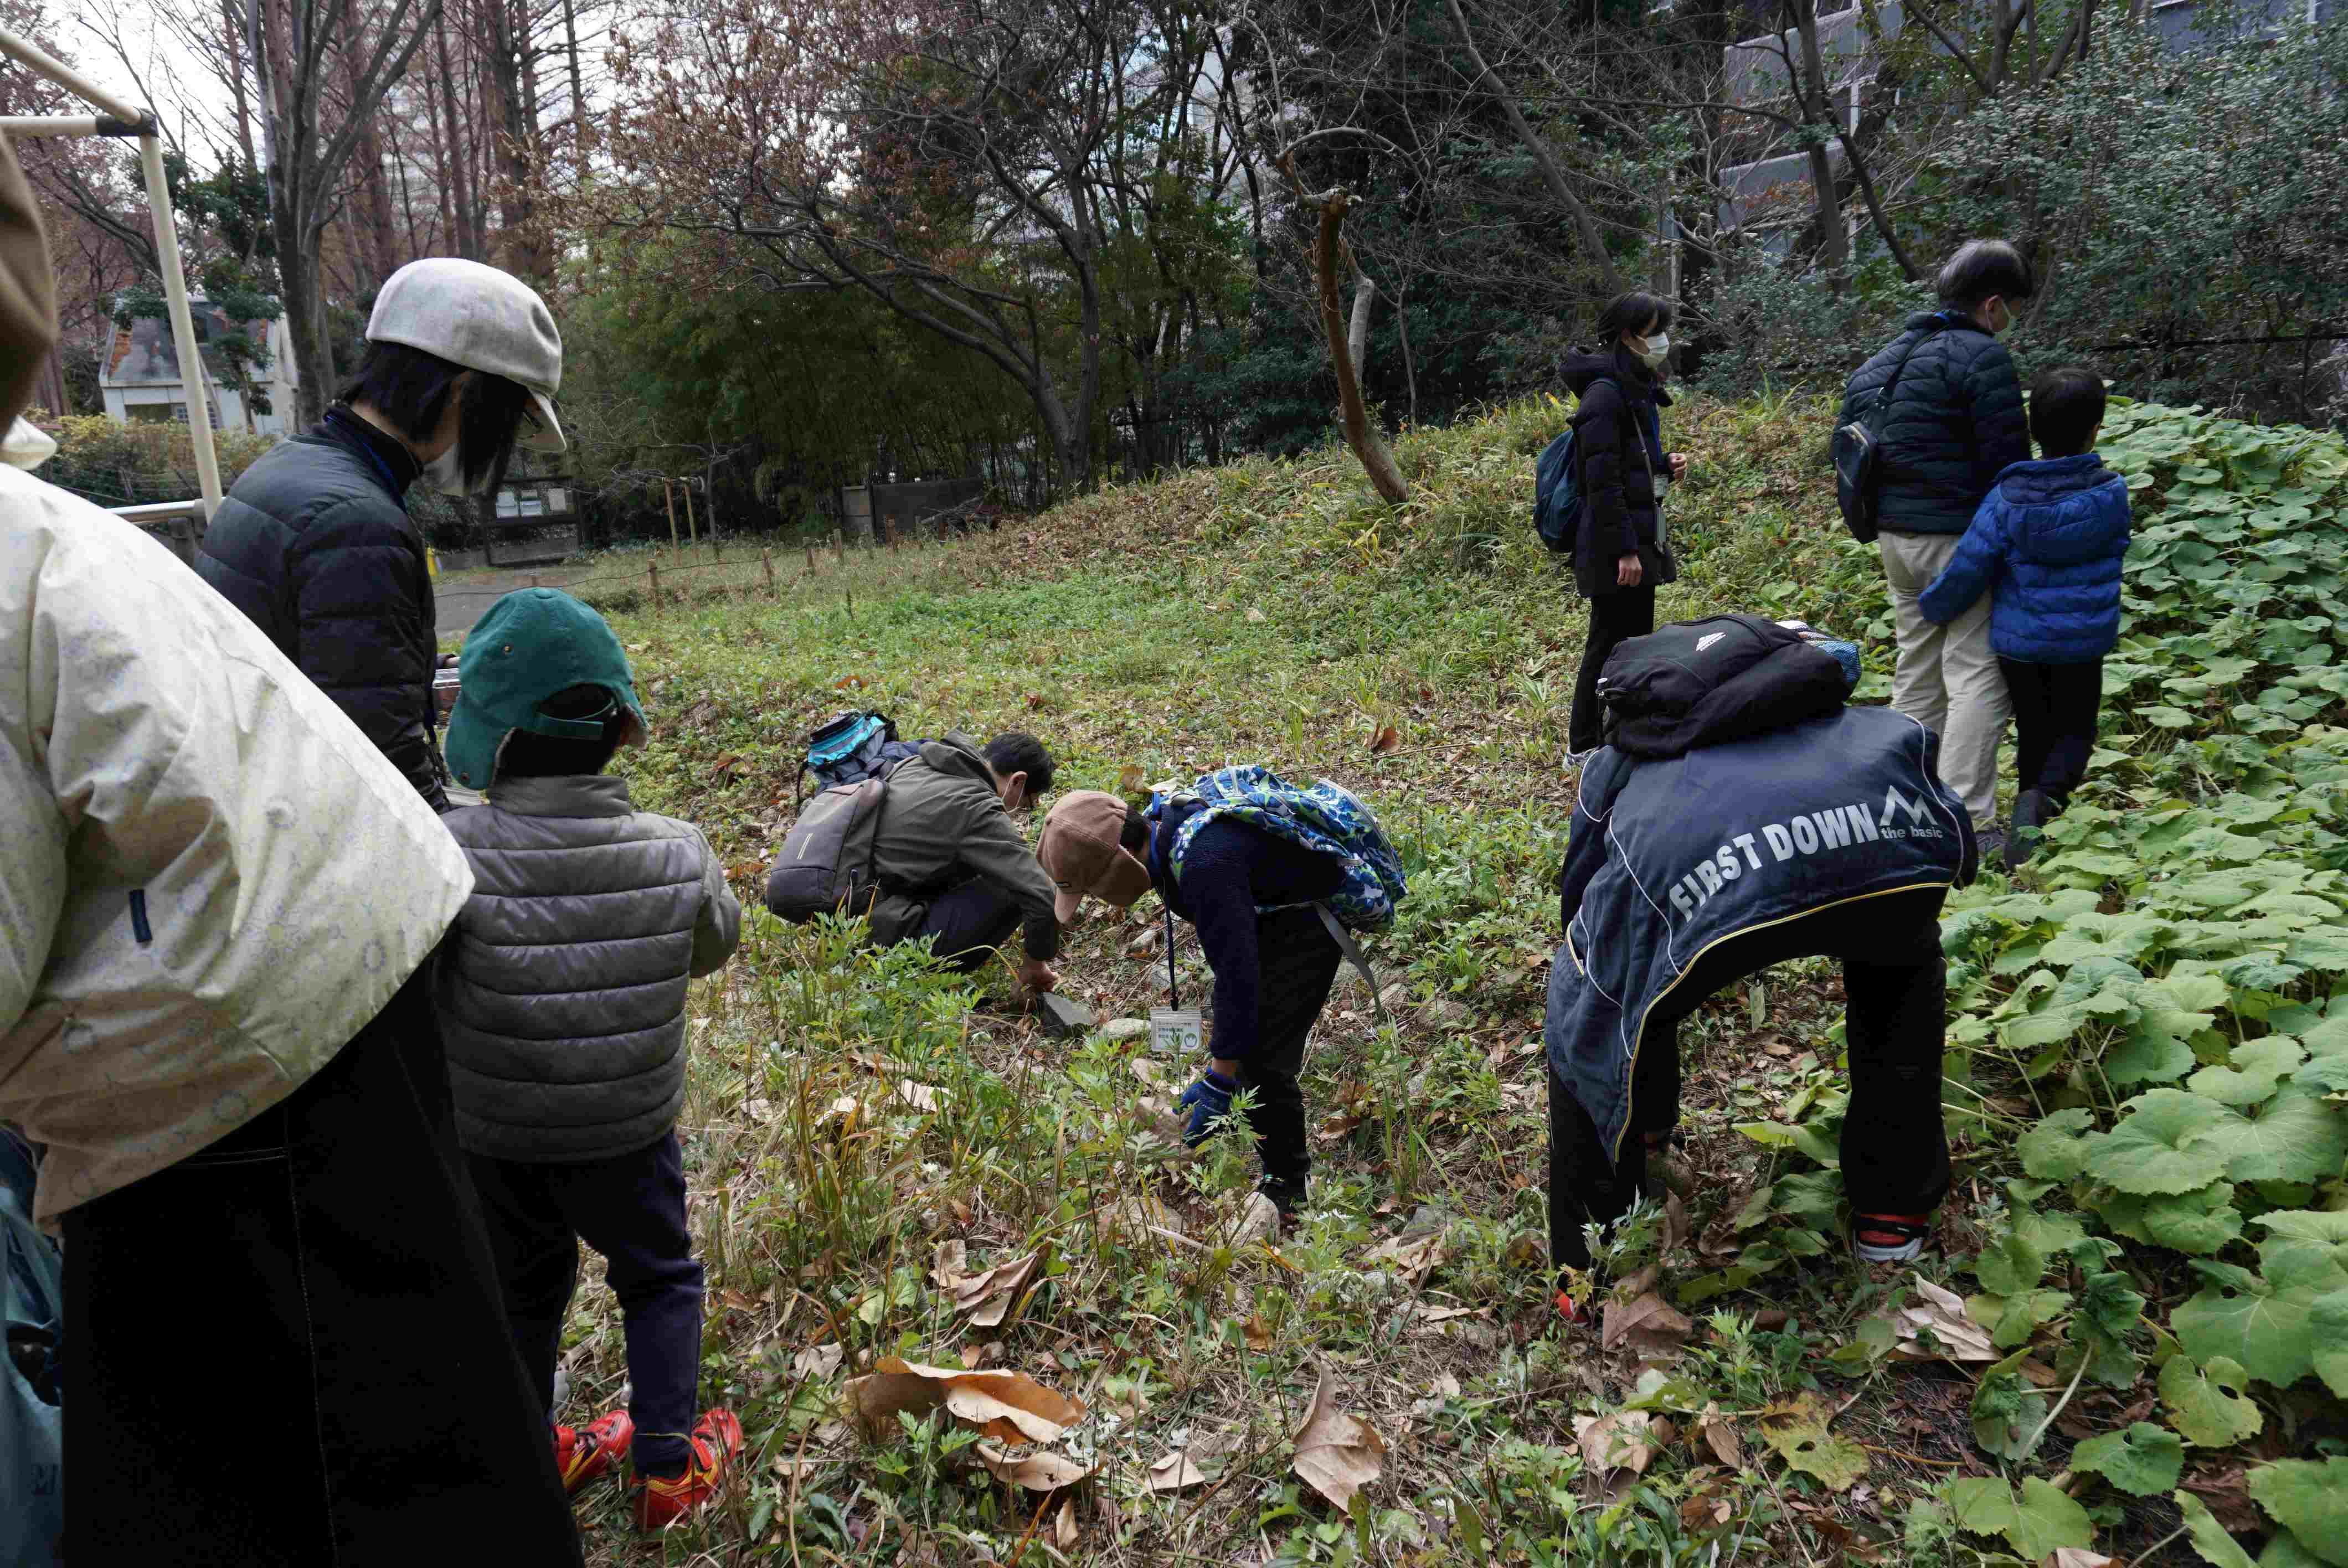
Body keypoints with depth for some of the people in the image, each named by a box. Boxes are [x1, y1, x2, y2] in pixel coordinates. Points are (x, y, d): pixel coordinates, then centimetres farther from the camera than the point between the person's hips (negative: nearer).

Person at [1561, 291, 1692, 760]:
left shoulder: (1637, 391, 15)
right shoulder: (1605, 393, -16)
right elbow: (1602, 480, -21)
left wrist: (1666, 465, 6)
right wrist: (1625, 549, -22)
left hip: (1640, 535, 10)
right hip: (1613, 544, -10)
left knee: (1635, 638, 15)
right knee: (1611, 642, -3)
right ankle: (1584, 746, 7)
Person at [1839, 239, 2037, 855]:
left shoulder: (1889, 356, 14)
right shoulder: (1983, 358, -12)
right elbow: (2006, 460, -14)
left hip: (1895, 535, 8)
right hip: (1958, 537, -8)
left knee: (1916, 672, 16)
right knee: (1977, 676, -4)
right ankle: (1968, 823, -6)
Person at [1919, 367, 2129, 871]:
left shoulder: (2006, 498, -13)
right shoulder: (2112, 494, -8)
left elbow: (1968, 569, -15)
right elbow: (2109, 552, 10)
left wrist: (1932, 608, 4)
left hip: (2017, 640, 0)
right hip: (2082, 641, 0)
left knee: (2034, 731, 18)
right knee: (2075, 730, 13)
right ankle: (2045, 796, -15)